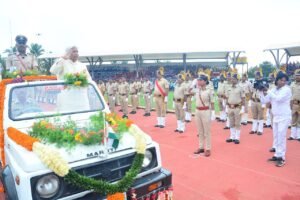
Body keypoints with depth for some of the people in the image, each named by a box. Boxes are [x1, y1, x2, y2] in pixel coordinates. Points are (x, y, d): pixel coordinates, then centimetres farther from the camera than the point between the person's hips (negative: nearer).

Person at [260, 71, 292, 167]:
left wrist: (268, 91, -21)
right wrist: (262, 91, -10)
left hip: (284, 117, -6)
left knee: (281, 137, -9)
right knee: (276, 137, 11)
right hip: (275, 117, 7)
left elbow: (278, 98, -27)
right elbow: (264, 101, 4)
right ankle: (277, 155, 21)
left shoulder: (287, 90, -10)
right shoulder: (273, 90, 7)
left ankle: (281, 158, -5)